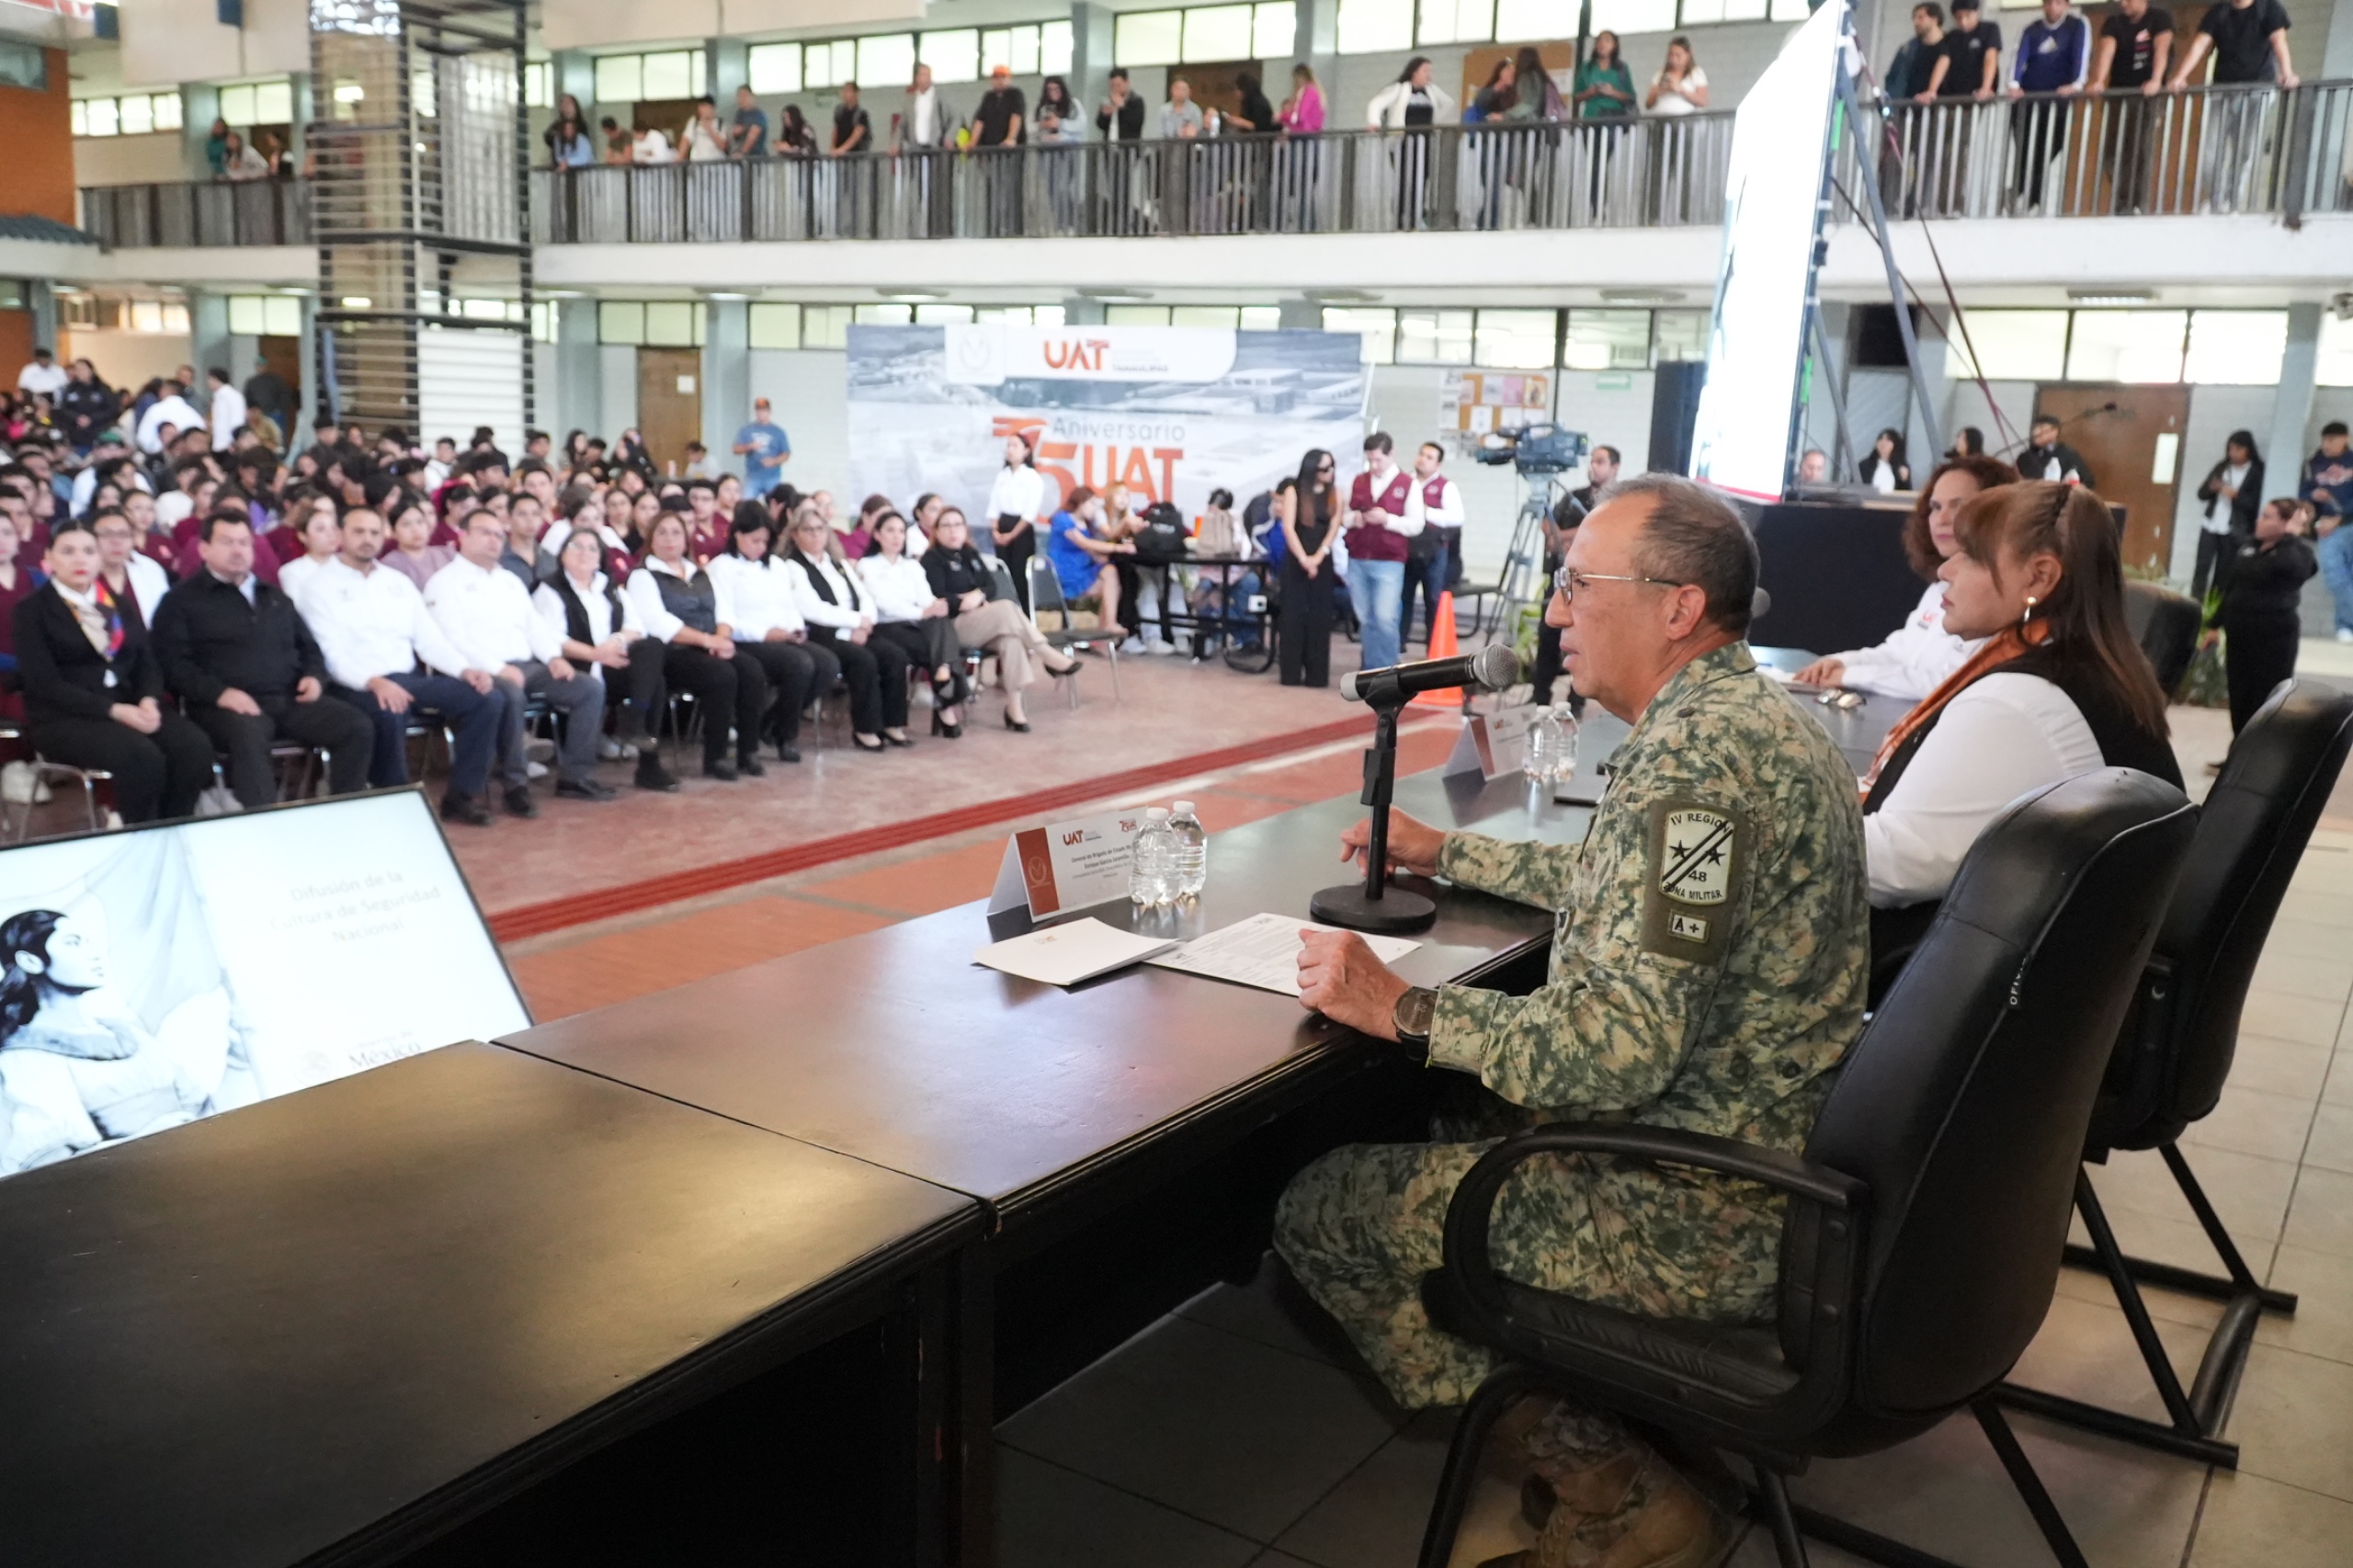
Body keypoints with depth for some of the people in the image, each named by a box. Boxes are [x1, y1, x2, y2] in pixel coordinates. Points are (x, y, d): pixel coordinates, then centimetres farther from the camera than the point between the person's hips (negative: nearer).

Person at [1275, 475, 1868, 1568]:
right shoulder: (1748, 715, 9)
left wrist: (1398, 1008, -19)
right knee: (1464, 1112, 26)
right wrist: (1445, 853, 26)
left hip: (1710, 1214, -10)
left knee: (1320, 1212, -2)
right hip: (1780, 1154, 10)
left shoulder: (1694, 756, -24)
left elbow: (1615, 1048, -29)